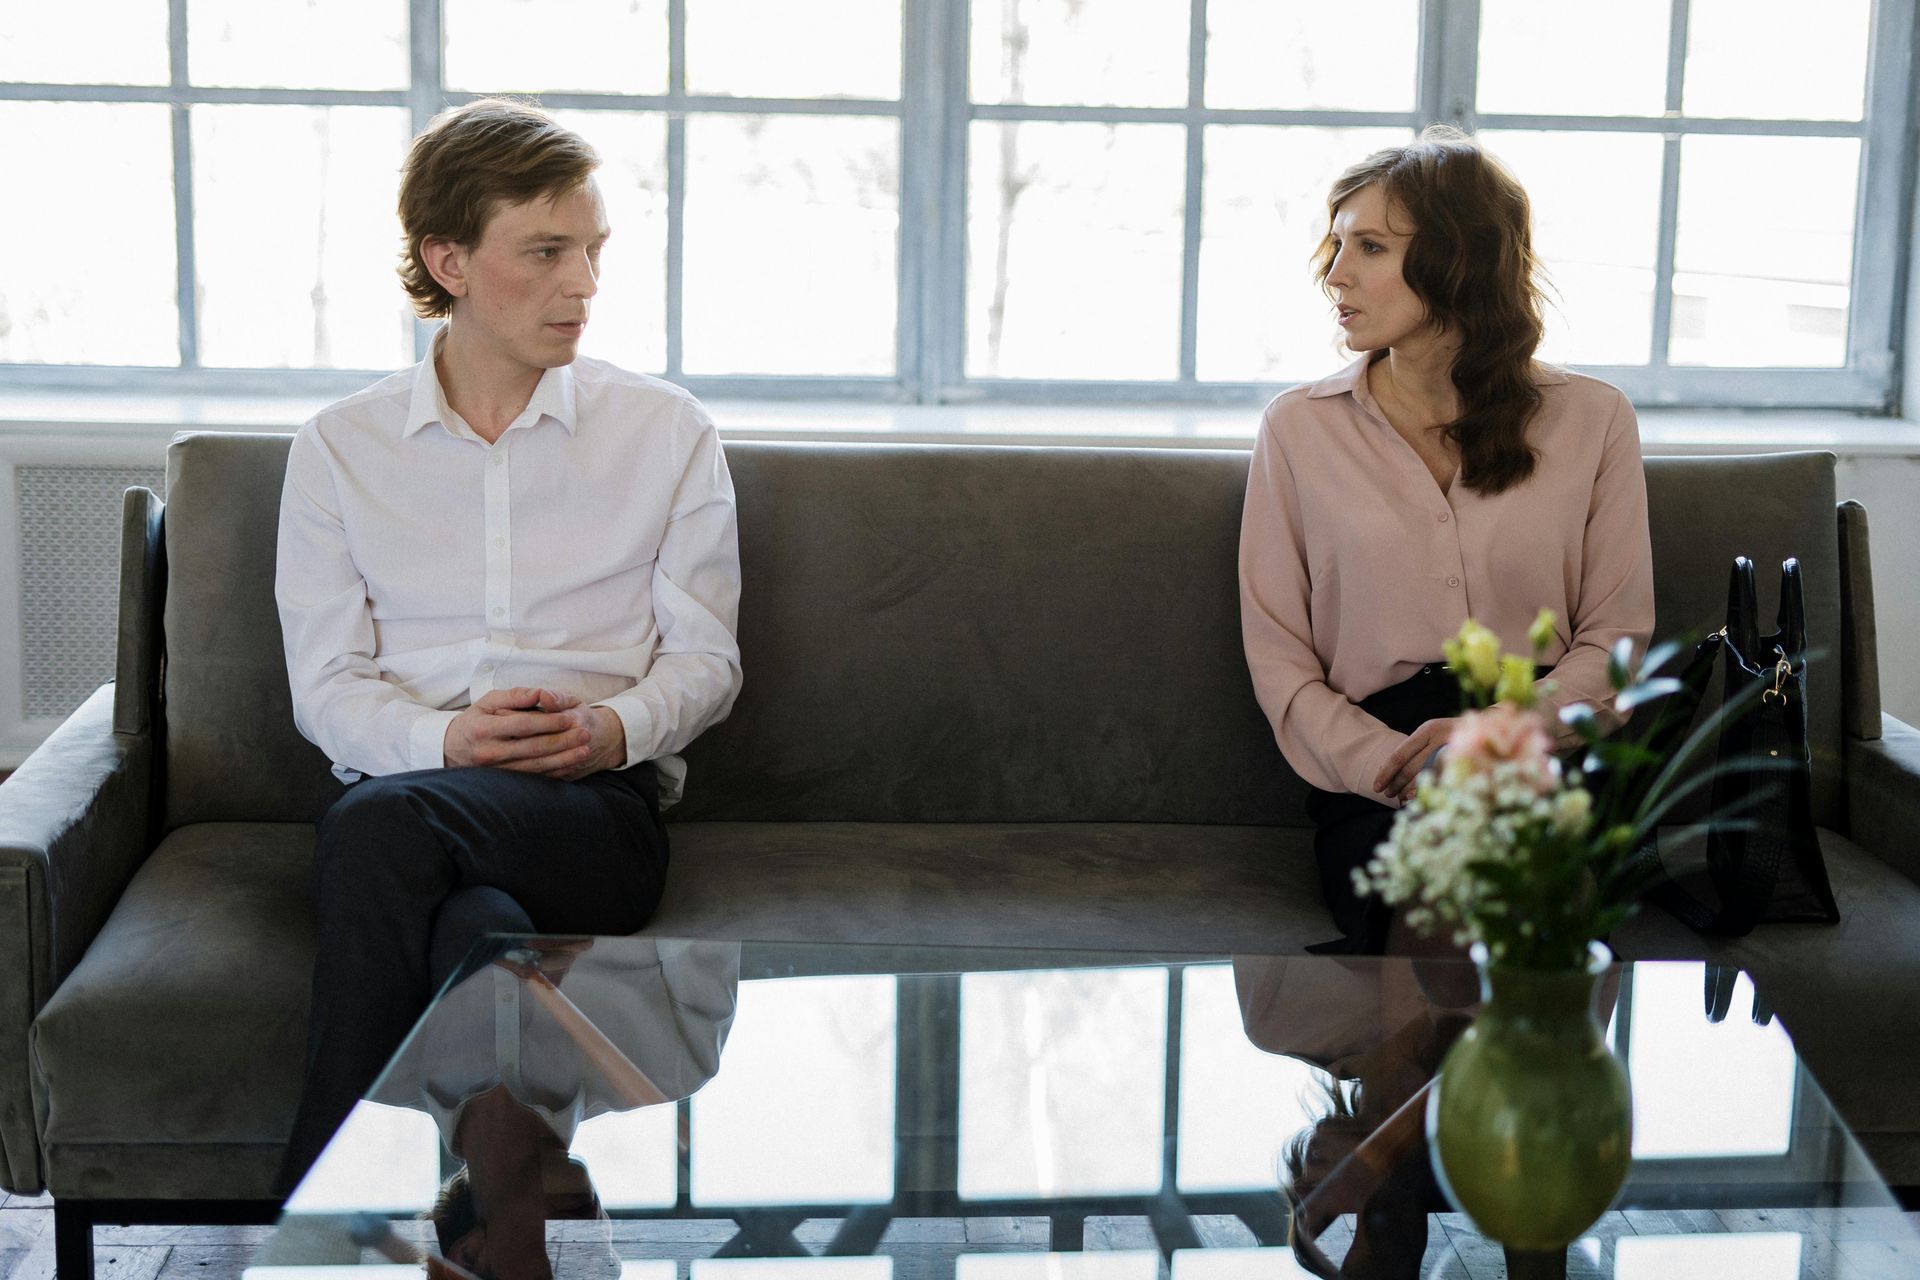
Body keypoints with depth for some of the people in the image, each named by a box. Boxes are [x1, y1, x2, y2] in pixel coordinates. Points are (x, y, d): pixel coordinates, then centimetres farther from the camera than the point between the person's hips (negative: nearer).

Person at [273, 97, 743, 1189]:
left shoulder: (668, 432, 12)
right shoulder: (340, 447, 13)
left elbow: (705, 659, 11)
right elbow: (326, 684, 8)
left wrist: (615, 726, -11)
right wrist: (443, 736, -13)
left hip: (603, 809, -1)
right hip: (407, 790, 1)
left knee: (383, 821, -34)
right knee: (480, 927, -37)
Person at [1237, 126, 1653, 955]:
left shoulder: (1590, 420, 10)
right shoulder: (1299, 428, 10)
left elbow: (1617, 636, 9)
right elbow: (1277, 658, 6)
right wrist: (1387, 762, -13)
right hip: (1374, 783, -1)